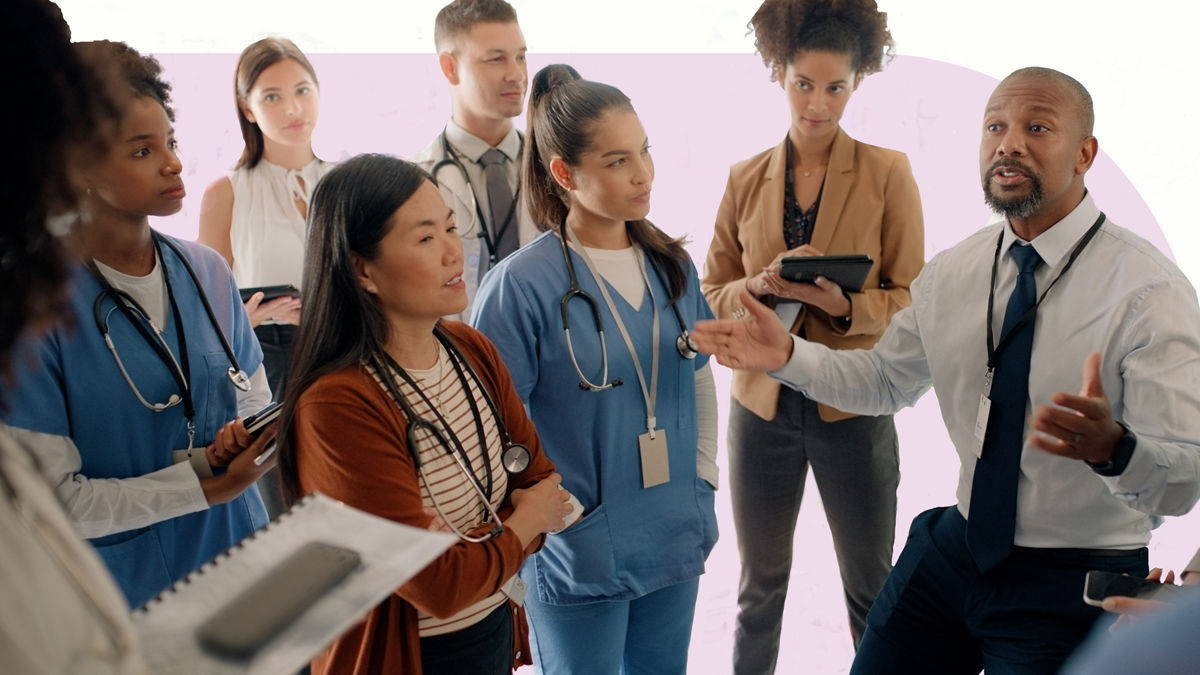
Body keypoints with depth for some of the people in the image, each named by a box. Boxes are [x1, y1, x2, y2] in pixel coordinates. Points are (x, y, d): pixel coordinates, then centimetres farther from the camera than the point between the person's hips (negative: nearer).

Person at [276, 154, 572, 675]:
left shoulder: (473, 351, -3)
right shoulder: (338, 406, -26)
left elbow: (542, 483, -1)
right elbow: (439, 587, -27)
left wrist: (475, 542, -20)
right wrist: (525, 521, -10)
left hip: (498, 632, 7)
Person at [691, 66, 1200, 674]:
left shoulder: (1151, 293, -18)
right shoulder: (951, 272, 1)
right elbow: (886, 379, 14)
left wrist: (1112, 446, -46)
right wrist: (789, 355, -4)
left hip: (1073, 585, -5)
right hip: (954, 550, 5)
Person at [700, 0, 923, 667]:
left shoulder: (888, 174, -4)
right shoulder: (746, 179, 4)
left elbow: (911, 300, -3)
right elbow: (713, 296, 7)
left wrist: (846, 305, -22)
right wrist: (763, 285, -15)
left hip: (853, 407, -2)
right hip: (763, 404, 2)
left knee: (871, 587, 9)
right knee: (760, 584, 14)